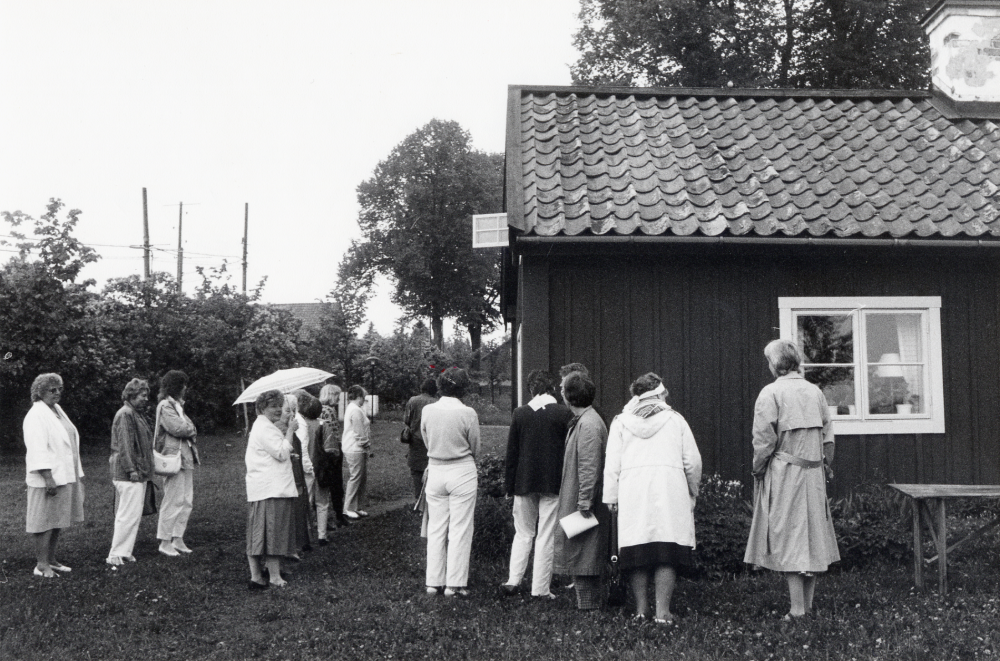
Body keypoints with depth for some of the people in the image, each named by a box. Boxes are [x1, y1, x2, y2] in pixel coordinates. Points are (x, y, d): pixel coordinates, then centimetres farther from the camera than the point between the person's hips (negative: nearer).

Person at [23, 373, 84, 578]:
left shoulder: (58, 411, 15)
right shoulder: (36, 416, -13)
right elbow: (38, 450, -19)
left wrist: (78, 473, 18)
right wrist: (48, 477, -24)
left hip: (65, 477, 9)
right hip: (49, 479, -9)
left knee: (58, 521, 13)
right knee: (45, 522, -3)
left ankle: (51, 560, 22)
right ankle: (41, 565, 3)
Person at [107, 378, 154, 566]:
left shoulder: (137, 414, 20)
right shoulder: (125, 414, -12)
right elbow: (124, 445, -18)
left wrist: (146, 471, 22)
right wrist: (131, 469, -21)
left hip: (139, 474, 10)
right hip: (128, 474, -10)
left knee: (134, 514, 11)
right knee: (129, 514, -9)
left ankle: (125, 552, 16)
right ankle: (116, 554, -4)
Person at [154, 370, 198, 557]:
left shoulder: (178, 405, 21)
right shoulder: (165, 406, -9)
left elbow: (189, 429, 18)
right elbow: (178, 428, -20)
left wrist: (187, 429, -3)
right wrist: (191, 429, -2)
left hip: (185, 458, 9)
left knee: (187, 501, 10)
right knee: (173, 501, -7)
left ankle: (177, 539, 16)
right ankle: (165, 541, 1)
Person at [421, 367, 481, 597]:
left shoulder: (427, 411, -3)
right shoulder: (468, 413, -13)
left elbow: (426, 442, 9)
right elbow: (475, 448, -2)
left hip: (435, 471, 4)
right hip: (462, 472, -3)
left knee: (435, 528, 12)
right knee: (460, 529, 5)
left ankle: (434, 581, 18)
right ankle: (455, 584, 8)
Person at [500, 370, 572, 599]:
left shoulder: (520, 413, 0)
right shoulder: (565, 414, -5)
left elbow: (511, 451, 3)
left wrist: (509, 485, 10)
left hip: (524, 483, 2)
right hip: (553, 483, -2)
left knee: (523, 533, 15)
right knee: (546, 537, 4)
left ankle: (513, 580, 7)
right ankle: (540, 589, 6)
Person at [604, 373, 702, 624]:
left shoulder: (621, 422, 9)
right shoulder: (675, 420, 8)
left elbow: (612, 464, 4)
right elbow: (693, 462, 7)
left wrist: (611, 497, 8)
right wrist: (692, 491, 19)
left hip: (633, 494, 1)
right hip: (670, 490, -1)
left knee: (637, 552, 6)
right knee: (667, 552, -1)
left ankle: (641, 607, 10)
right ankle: (662, 610, -4)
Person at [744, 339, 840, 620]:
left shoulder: (771, 393, -9)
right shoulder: (815, 391, 8)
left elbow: (764, 440, -13)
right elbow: (828, 436, 9)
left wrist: (758, 470, 0)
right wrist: (823, 464, 17)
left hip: (784, 473, -5)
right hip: (814, 474, 5)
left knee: (788, 537, -2)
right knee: (812, 536, 12)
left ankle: (797, 610, -3)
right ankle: (808, 605, 18)